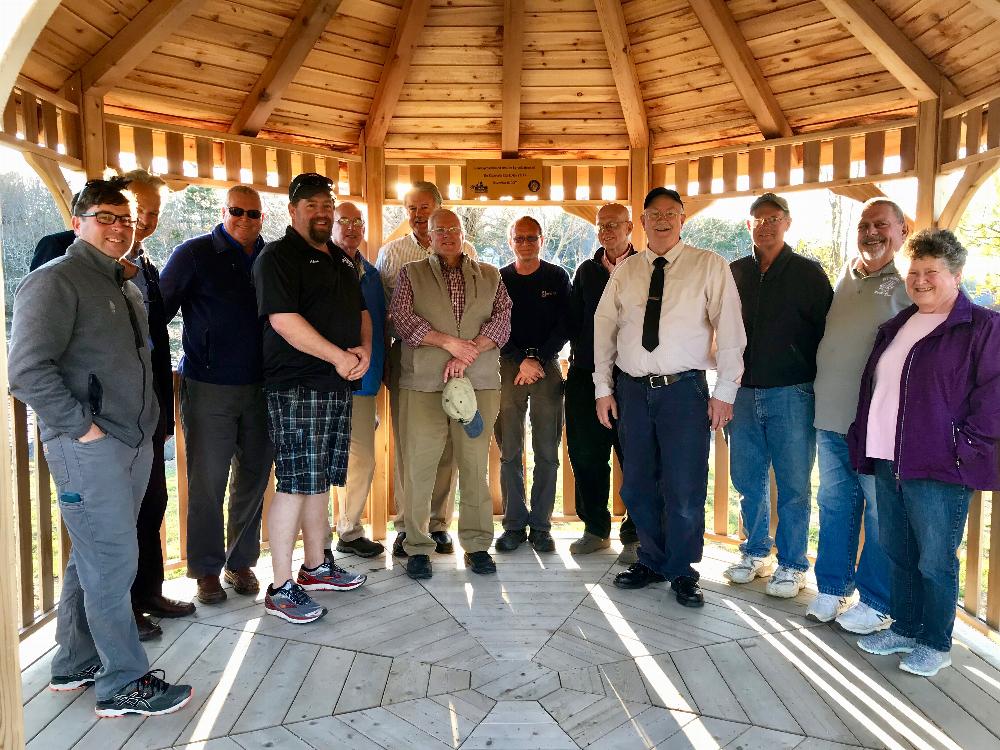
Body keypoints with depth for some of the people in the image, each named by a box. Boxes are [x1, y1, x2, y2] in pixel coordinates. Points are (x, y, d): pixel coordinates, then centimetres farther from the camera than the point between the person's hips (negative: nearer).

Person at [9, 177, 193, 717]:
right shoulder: (54, 281, -9)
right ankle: (124, 683, 9)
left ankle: (75, 664, 31)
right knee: (113, 561, -3)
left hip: (133, 443, 8)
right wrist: (82, 426, -17)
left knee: (94, 558, 17)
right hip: (88, 448, -8)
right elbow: (27, 370, -18)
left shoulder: (125, 287, 18)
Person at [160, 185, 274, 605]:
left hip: (260, 388, 4)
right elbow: (160, 309, -1)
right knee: (207, 483, 2)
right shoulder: (194, 254, 0)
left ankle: (241, 562, 25)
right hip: (209, 389, -3)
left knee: (253, 479, 10)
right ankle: (206, 569, 18)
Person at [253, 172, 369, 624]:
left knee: (319, 481, 15)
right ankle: (281, 589, 2)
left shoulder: (341, 260, 20)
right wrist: (340, 357, -17)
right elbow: (283, 320, -18)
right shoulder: (277, 257, -6)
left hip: (338, 385, 8)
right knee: (295, 484, -7)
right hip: (296, 387, -8)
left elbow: (361, 311, 22)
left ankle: (316, 567, 27)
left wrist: (364, 349, 0)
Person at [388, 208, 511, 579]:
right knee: (419, 465, 0)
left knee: (475, 464, 4)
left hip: (479, 382, 1)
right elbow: (402, 317, -3)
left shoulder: (489, 276, 15)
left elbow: (503, 317, 2)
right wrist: (448, 342, -12)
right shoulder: (411, 274, 12)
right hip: (423, 382, -1)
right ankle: (417, 546, 11)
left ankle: (477, 544, 14)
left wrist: (468, 354, -11)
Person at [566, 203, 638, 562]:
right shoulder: (586, 271, 16)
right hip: (587, 376, 4)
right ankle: (596, 529, 22)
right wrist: (582, 356, 2)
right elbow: (574, 320, 14)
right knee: (586, 454, 7)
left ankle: (634, 535, 12)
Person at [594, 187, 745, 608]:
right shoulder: (625, 271, 11)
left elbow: (730, 330, -3)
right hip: (633, 389, 4)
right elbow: (604, 328, 11)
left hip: (685, 388, -3)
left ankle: (682, 572, 19)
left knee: (685, 489, -1)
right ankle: (652, 561, 29)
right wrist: (603, 387, 6)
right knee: (637, 486, 10)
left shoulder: (709, 266, 1)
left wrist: (725, 391, -8)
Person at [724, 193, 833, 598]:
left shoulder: (807, 272, 1)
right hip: (744, 393, 4)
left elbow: (828, 329, 0)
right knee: (748, 479, 11)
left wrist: (814, 380, -4)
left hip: (791, 394, -3)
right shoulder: (735, 272, 11)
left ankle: (791, 565, 15)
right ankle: (756, 553, 27)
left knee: (793, 484, 2)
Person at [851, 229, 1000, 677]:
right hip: (888, 462, 7)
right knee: (897, 554, 16)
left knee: (935, 560, 4)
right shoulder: (896, 327, 17)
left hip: (939, 469, -7)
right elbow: (871, 385, 22)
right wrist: (862, 440, 15)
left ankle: (935, 644, 20)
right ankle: (903, 628, 31)